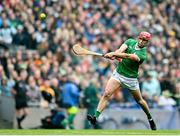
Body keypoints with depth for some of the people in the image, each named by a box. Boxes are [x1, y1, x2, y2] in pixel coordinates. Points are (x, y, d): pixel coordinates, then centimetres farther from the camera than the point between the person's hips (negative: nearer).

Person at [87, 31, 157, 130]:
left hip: (131, 78, -3)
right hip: (118, 74, 3)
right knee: (106, 94, -18)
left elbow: (128, 56, -34)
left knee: (139, 100, 13)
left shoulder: (142, 55, -18)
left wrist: (113, 54, -46)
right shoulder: (130, 42, -1)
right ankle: (95, 117, -25)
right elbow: (121, 50, -19)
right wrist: (115, 55, -42)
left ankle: (150, 118, 39)